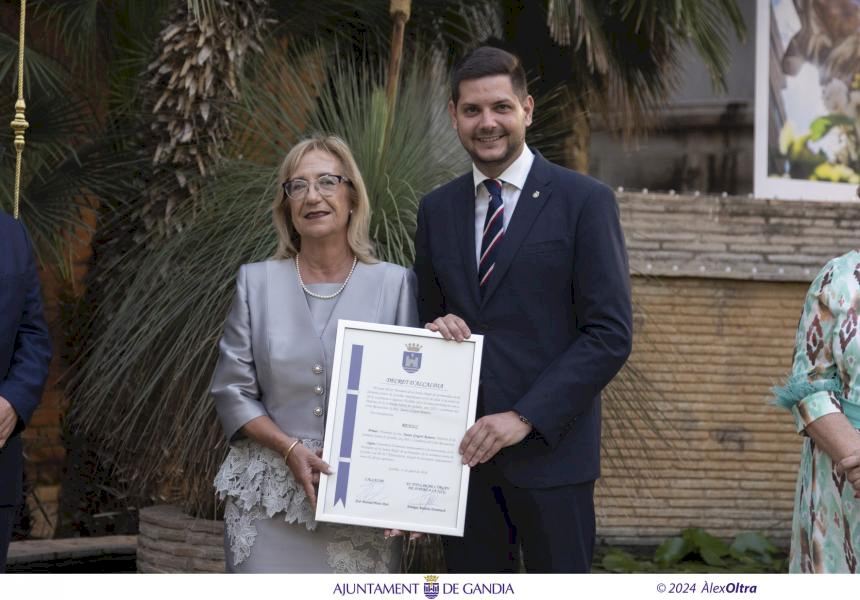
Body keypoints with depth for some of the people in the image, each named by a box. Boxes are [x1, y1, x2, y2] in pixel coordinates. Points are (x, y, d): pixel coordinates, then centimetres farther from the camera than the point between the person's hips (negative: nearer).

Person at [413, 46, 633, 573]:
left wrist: (524, 419, -16)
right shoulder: (437, 209, 11)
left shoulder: (584, 201, -4)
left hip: (549, 448, -4)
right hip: (463, 448, 4)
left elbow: (611, 334, -9)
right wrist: (436, 327, -5)